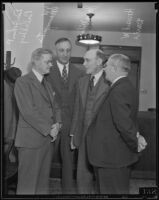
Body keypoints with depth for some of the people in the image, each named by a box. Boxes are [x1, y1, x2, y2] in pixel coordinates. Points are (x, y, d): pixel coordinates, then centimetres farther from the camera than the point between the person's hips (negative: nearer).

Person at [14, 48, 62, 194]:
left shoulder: (47, 83, 18)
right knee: (28, 183, 1)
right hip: (31, 139, -7)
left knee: (43, 181, 13)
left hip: (48, 138, 7)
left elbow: (55, 107, 17)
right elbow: (28, 111, -15)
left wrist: (57, 124, -3)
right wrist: (49, 129, -14)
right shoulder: (22, 82, -7)